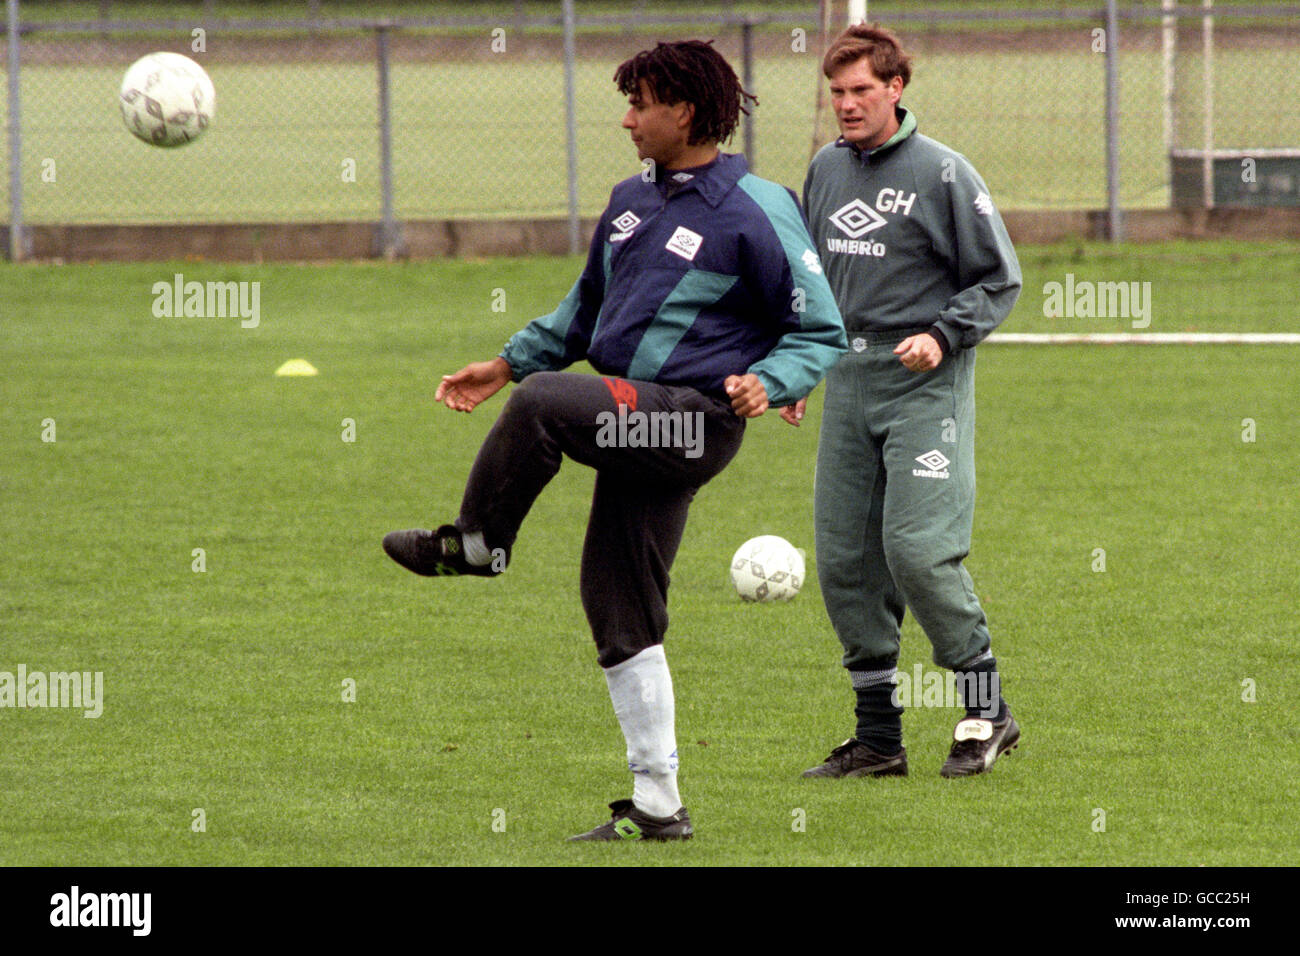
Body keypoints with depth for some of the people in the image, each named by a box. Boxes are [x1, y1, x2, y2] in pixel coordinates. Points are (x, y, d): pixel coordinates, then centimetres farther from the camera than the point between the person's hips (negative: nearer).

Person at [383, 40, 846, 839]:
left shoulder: (757, 212, -7)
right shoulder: (633, 200, 16)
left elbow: (822, 334, -5)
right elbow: (587, 307, 30)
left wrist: (767, 383, -23)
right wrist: (507, 363, 21)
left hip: (695, 418, -8)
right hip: (635, 423, 8)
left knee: (542, 403, -30)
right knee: (620, 610, 6)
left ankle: (478, 543, -6)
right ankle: (657, 805, 11)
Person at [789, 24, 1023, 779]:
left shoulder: (943, 174, -6)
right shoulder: (826, 171, 11)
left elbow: (1000, 279, -3)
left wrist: (943, 335, -16)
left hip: (925, 384, -6)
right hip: (848, 382, 6)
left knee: (917, 547, -16)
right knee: (844, 558, 3)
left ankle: (987, 709, -1)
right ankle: (878, 736, 10)